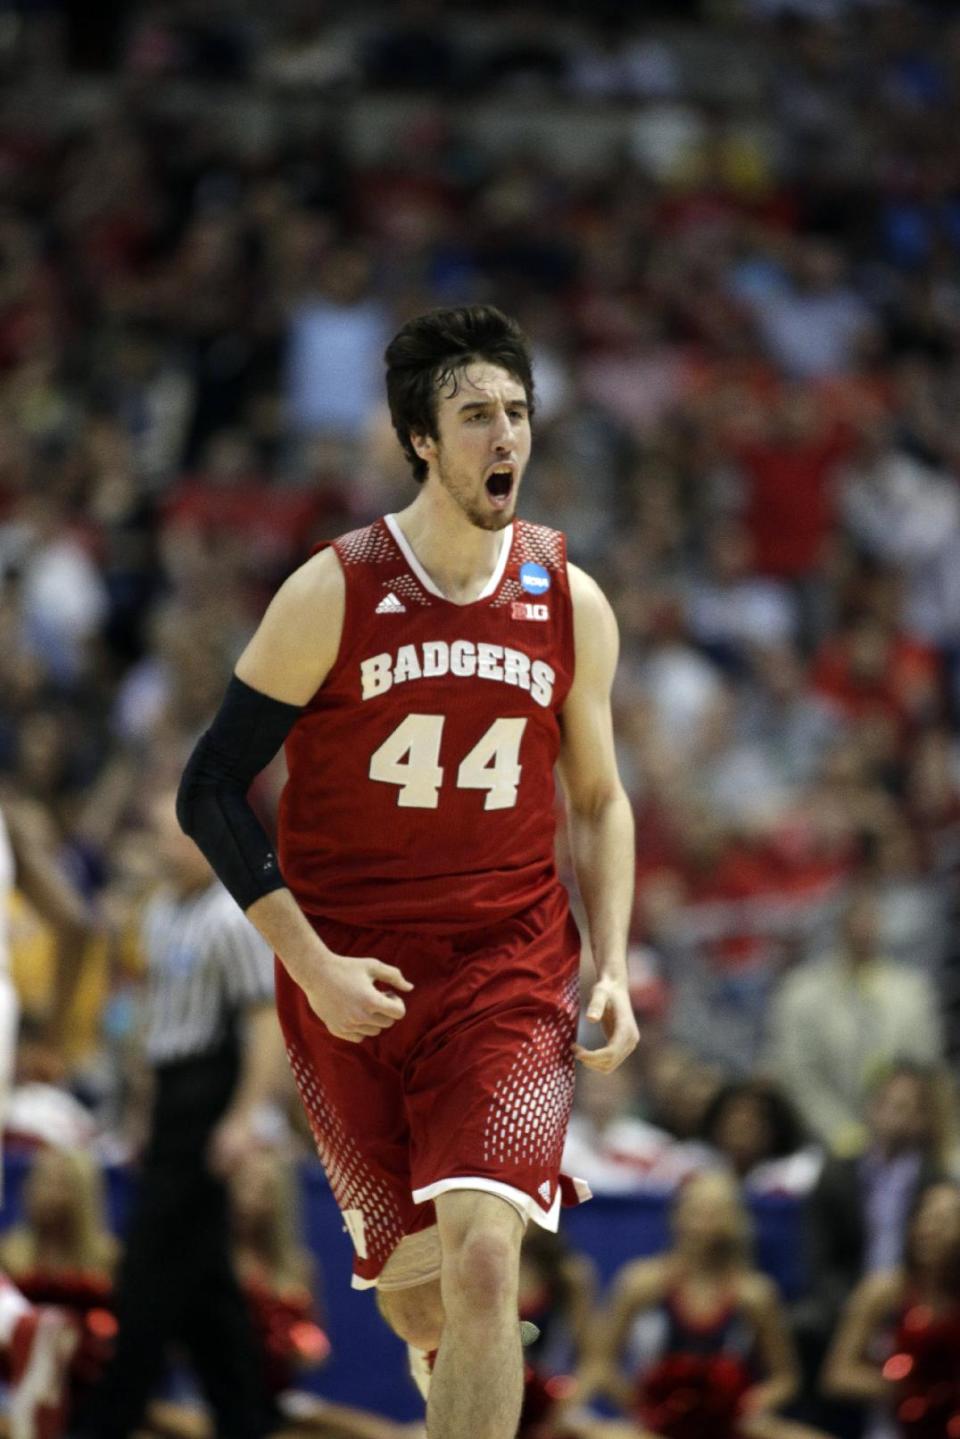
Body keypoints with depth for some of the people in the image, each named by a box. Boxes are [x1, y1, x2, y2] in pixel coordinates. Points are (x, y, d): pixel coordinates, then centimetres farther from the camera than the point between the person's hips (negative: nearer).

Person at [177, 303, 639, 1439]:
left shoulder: (571, 604, 1)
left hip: (510, 966, 1)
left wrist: (612, 970, 2)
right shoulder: (333, 595, -8)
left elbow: (598, 798, 14)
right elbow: (211, 791, -4)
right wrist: (312, 964, -12)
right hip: (352, 982, 0)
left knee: (482, 1255, -21)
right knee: (412, 1291, 8)